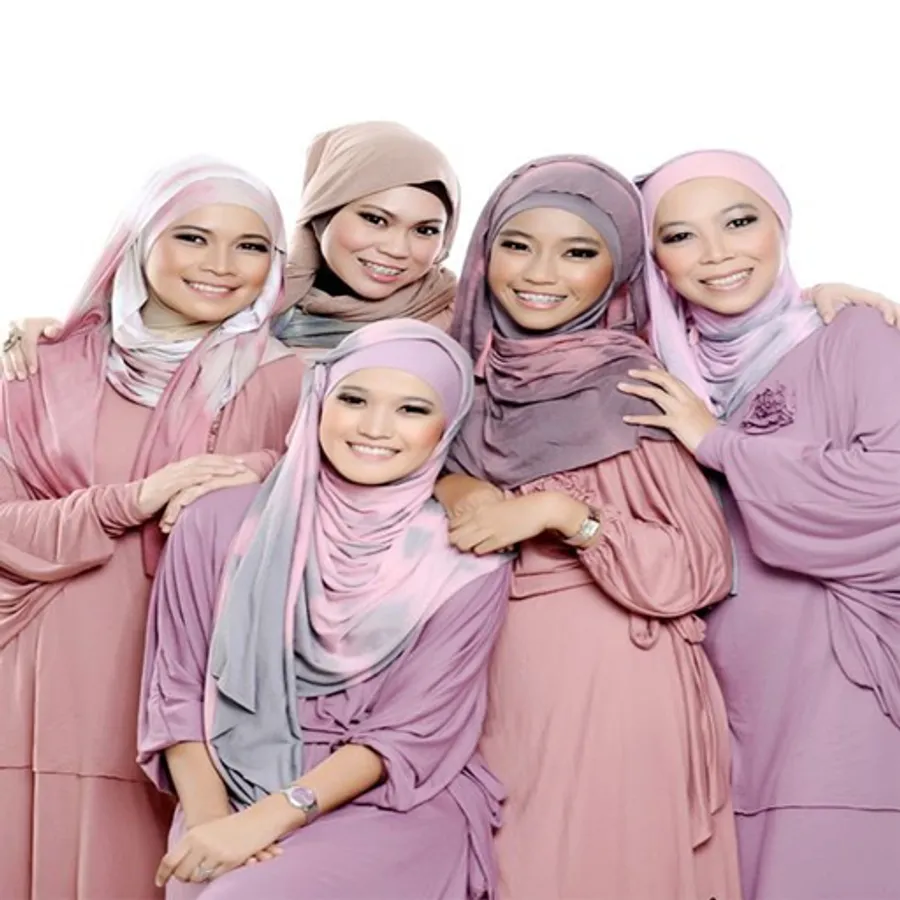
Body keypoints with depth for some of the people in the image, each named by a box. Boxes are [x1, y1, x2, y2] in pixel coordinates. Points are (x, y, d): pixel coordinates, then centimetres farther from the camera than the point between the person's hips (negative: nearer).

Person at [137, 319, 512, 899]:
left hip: (396, 811, -2)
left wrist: (266, 819, -17)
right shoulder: (222, 524, 1)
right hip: (231, 802, 2)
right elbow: (177, 688, 4)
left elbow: (411, 731, -7)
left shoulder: (469, 562, -4)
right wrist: (209, 817, -11)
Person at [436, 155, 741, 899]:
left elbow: (701, 573, -13)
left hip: (613, 687, -4)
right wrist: (447, 488, -6)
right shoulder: (472, 372, 2)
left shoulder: (636, 388, -11)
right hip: (499, 682, 5)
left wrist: (559, 512, -21)